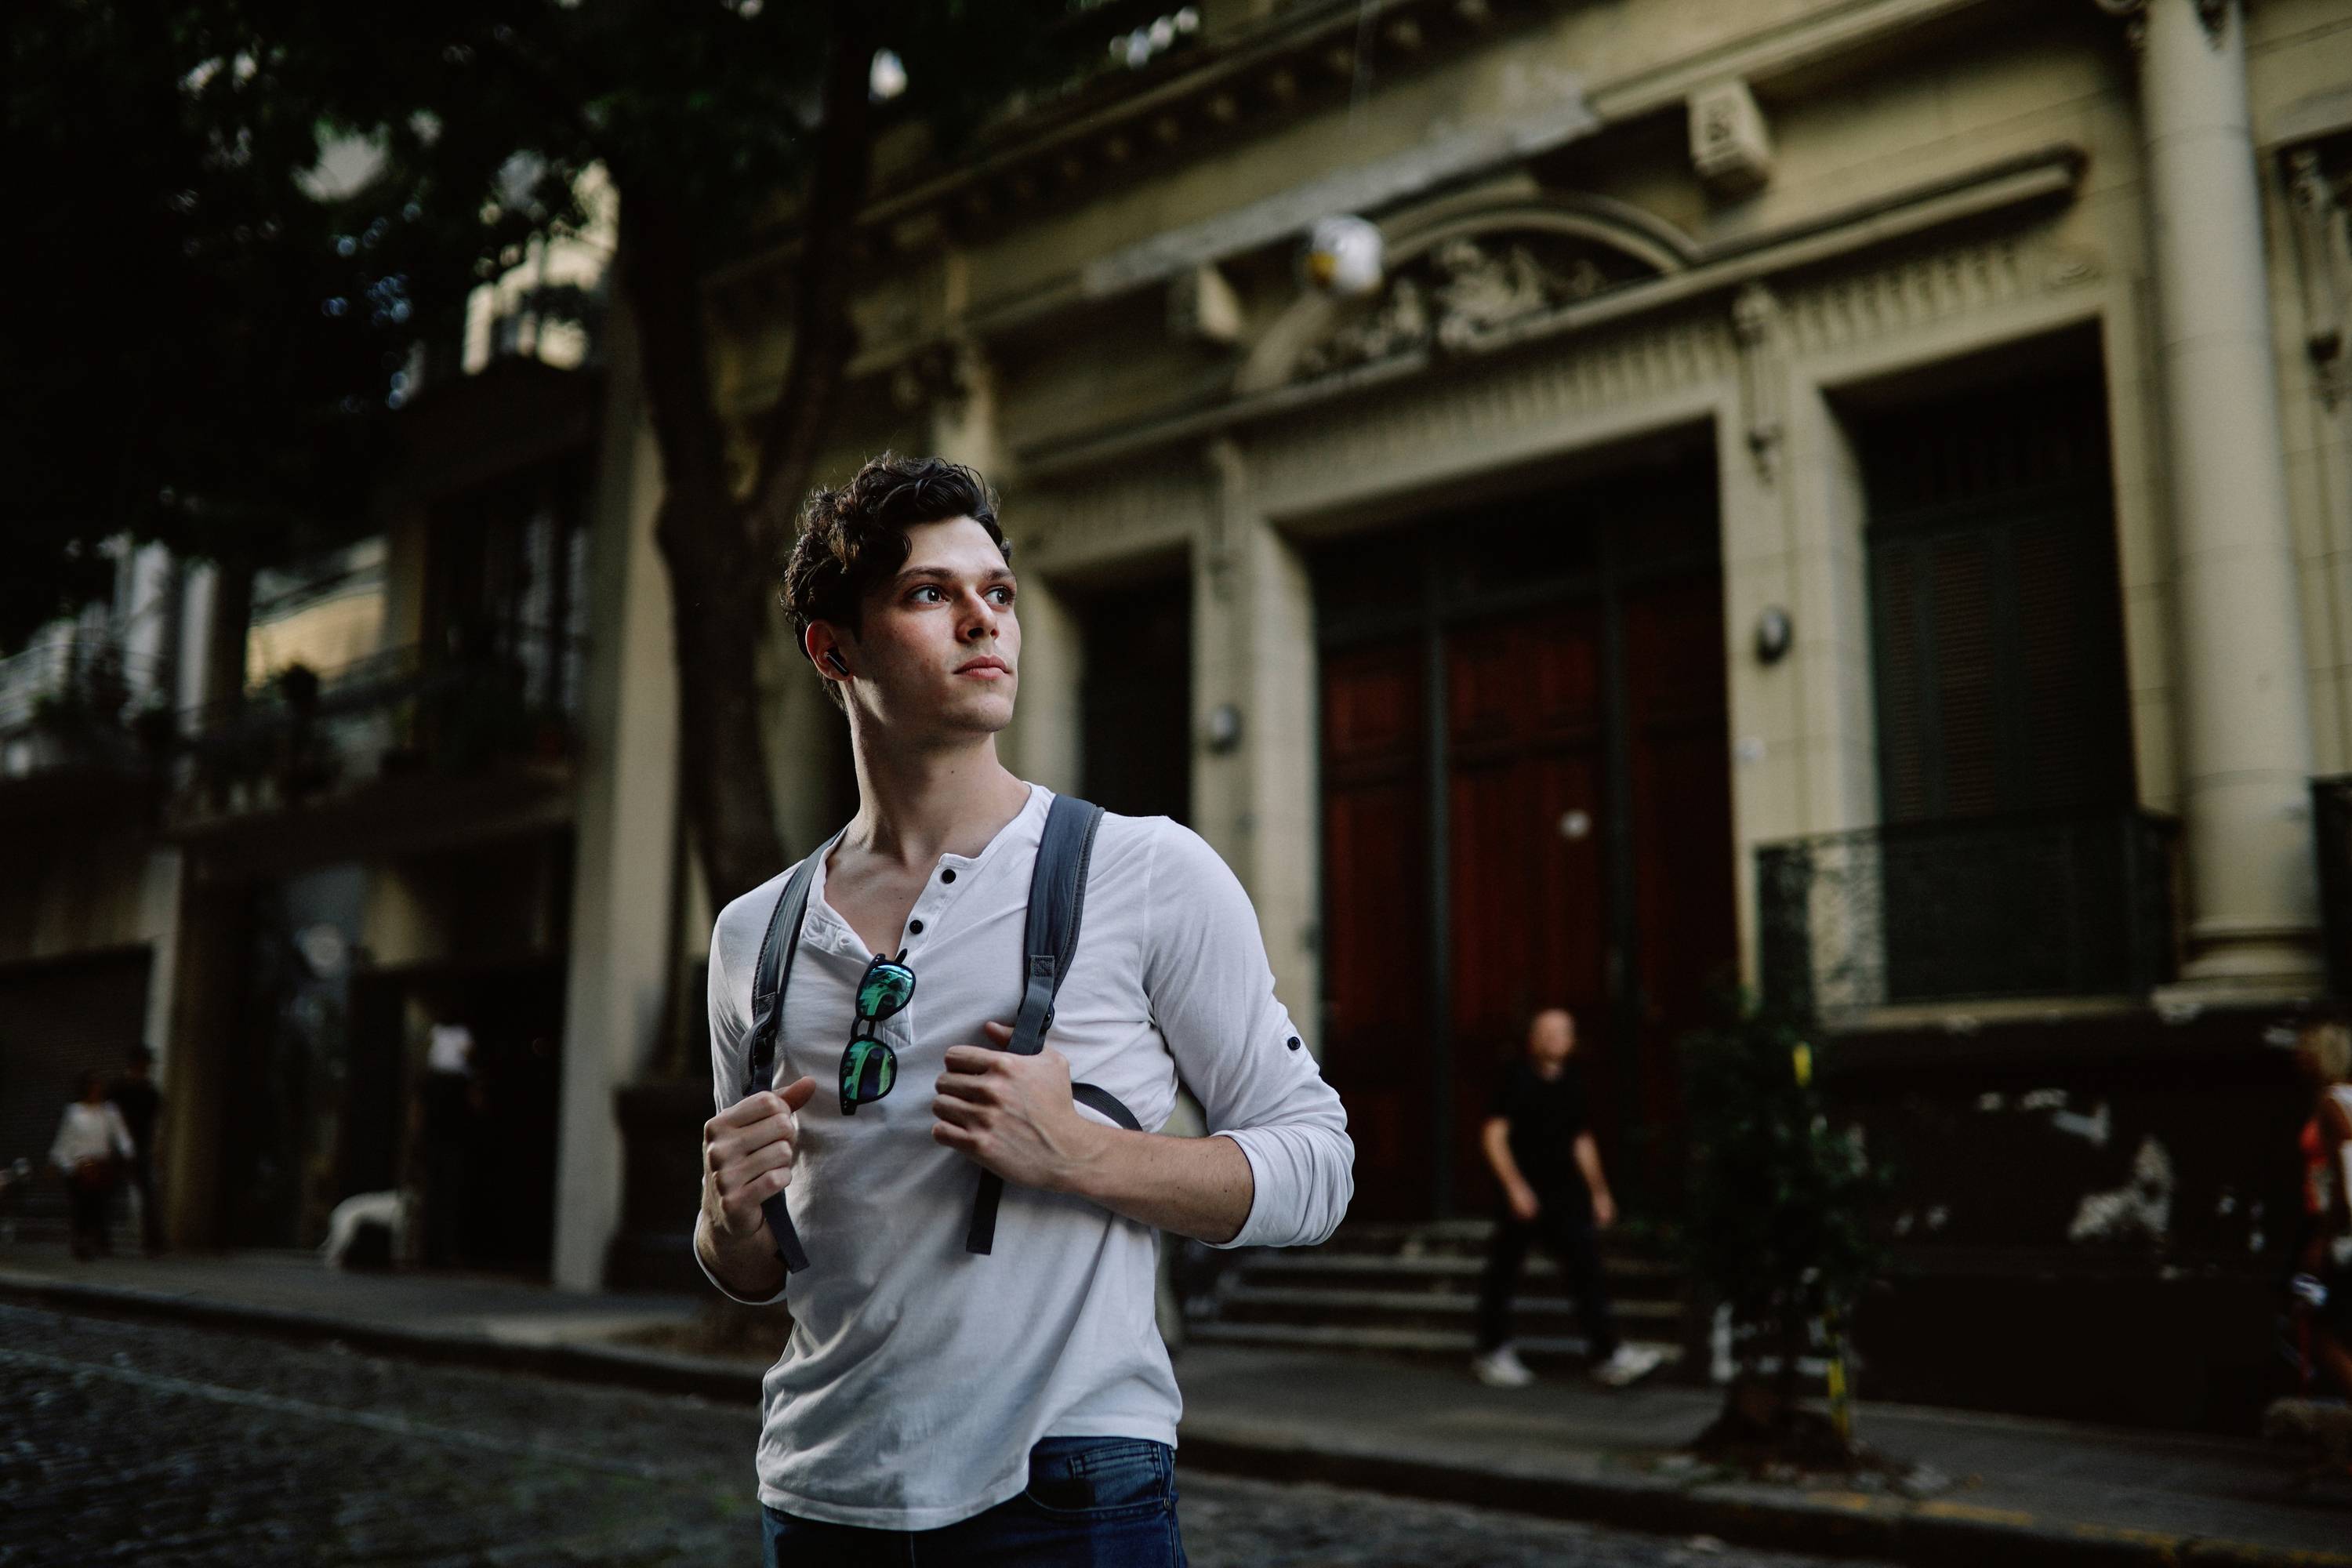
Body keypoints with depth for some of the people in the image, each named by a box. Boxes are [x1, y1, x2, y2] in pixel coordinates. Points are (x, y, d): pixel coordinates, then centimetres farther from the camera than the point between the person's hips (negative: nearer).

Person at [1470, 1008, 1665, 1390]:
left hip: (1566, 1195, 6)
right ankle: (1493, 1354, 17)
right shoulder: (1516, 1078, -8)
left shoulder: (1572, 1082, 11)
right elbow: (1494, 1135, -12)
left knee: (1587, 1269, -3)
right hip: (1523, 1196, -6)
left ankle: (1609, 1357, 1)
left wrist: (1599, 1190, 17)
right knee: (1503, 1273, 3)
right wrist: (1515, 1186, -19)